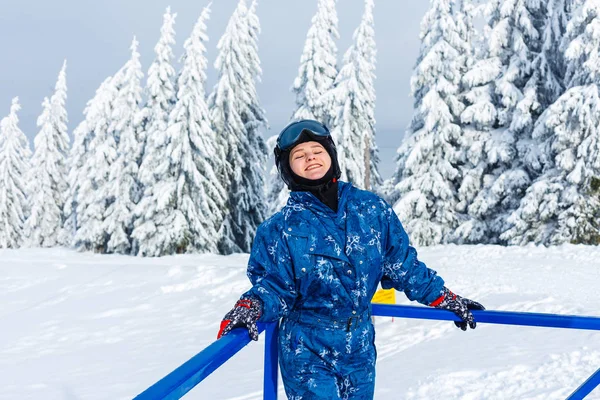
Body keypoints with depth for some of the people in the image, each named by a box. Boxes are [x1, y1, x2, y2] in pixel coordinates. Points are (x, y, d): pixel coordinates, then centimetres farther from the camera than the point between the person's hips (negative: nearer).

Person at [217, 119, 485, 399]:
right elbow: (274, 286, -9)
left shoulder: (371, 209, -2)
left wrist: (444, 298, 13)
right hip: (307, 352, -3)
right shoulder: (281, 228, -8)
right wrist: (250, 308, -31)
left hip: (360, 348, 3)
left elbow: (402, 263, 9)